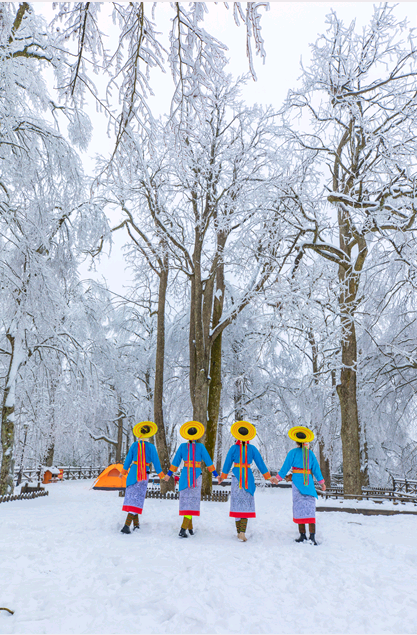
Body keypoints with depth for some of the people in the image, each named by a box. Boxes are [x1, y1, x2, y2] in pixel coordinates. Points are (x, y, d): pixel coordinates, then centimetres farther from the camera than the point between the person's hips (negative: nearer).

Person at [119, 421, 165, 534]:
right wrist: (161, 475, 10)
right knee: (137, 498, -4)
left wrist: (123, 472, 24)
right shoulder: (151, 447, -6)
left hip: (133, 472, 3)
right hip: (144, 474, -3)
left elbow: (128, 459, 9)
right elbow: (156, 462, -2)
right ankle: (127, 525, -14)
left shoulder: (134, 445, 2)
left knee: (132, 496, 14)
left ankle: (136, 524, 20)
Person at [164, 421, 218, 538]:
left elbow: (176, 461, 5)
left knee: (186, 500, 13)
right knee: (192, 500, -2)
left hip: (185, 475, 3)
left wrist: (169, 473, 15)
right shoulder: (200, 447, -4)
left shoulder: (182, 446, 2)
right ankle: (183, 529, -12)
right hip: (196, 475, -3)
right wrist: (215, 473, 7)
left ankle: (190, 528, 20)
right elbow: (208, 461, -1)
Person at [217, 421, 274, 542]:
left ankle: (239, 532, 10)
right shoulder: (252, 449, 0)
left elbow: (227, 463, 3)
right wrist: (268, 477, 10)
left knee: (237, 502, 7)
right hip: (248, 477, 0)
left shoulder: (234, 448, -2)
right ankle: (242, 532, -8)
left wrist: (222, 476, 15)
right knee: (246, 503, 3)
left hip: (236, 476, 0)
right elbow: (260, 463, 2)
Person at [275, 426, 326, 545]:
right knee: (310, 508, 2)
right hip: (309, 482, 3)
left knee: (299, 508, 2)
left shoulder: (293, 452, -2)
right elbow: (316, 469, 8)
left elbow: (286, 467, 0)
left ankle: (302, 535, 4)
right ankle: (312, 536, -3)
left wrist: (278, 478, 11)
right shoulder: (310, 453, 7)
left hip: (297, 482, -3)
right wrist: (322, 482, 16)